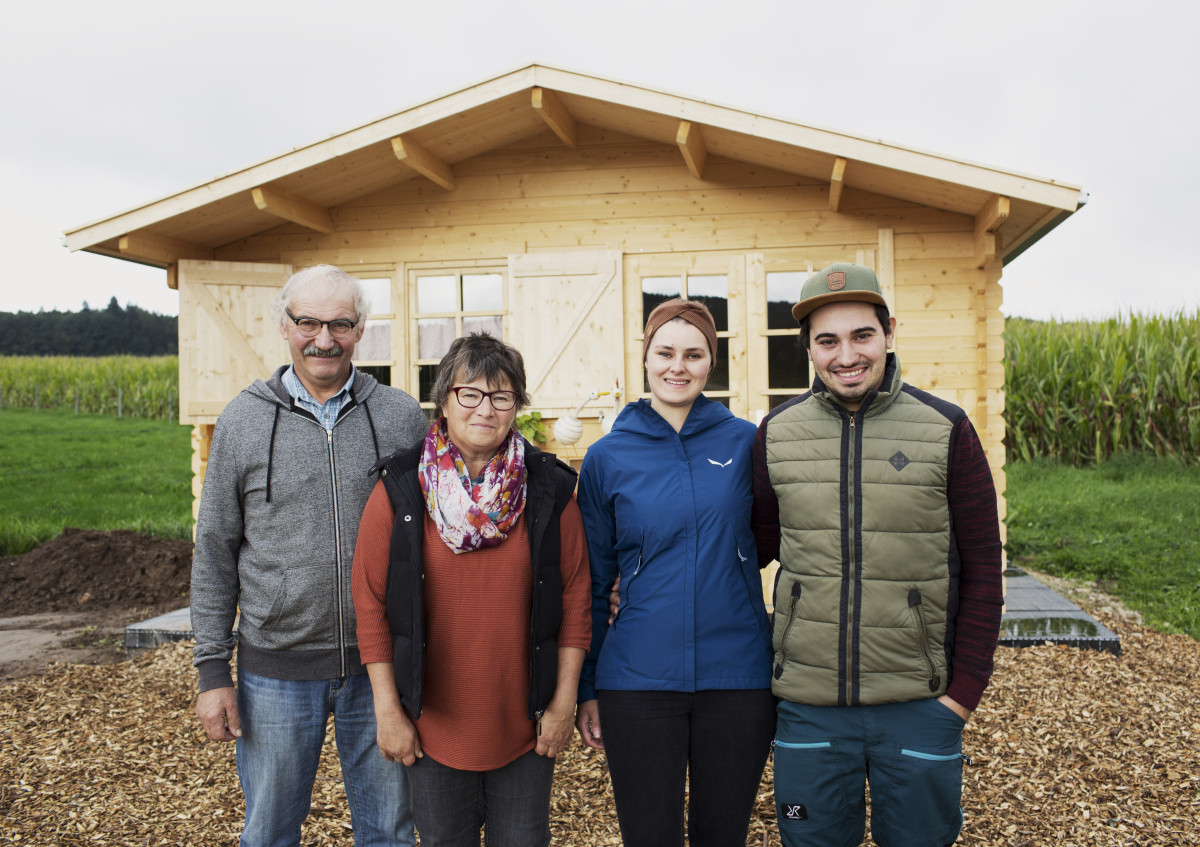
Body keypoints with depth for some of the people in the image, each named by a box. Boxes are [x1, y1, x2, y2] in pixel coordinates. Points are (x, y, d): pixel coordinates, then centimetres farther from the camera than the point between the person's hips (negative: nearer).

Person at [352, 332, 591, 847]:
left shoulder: (549, 489, -5)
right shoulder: (400, 489, -7)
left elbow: (575, 601, -1)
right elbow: (372, 605, -4)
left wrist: (564, 702, -2)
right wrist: (388, 710, -5)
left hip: (526, 727, 1)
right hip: (432, 726, 0)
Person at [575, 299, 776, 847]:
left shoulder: (745, 442, 0)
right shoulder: (607, 457, 0)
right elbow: (592, 582, 6)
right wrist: (585, 688, 6)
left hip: (737, 676, 1)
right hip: (638, 681, 0)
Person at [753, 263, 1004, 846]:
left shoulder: (946, 430, -4)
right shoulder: (775, 434, 0)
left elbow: (982, 572, 0)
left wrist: (964, 691, -5)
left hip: (919, 705, -1)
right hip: (809, 705, 1)